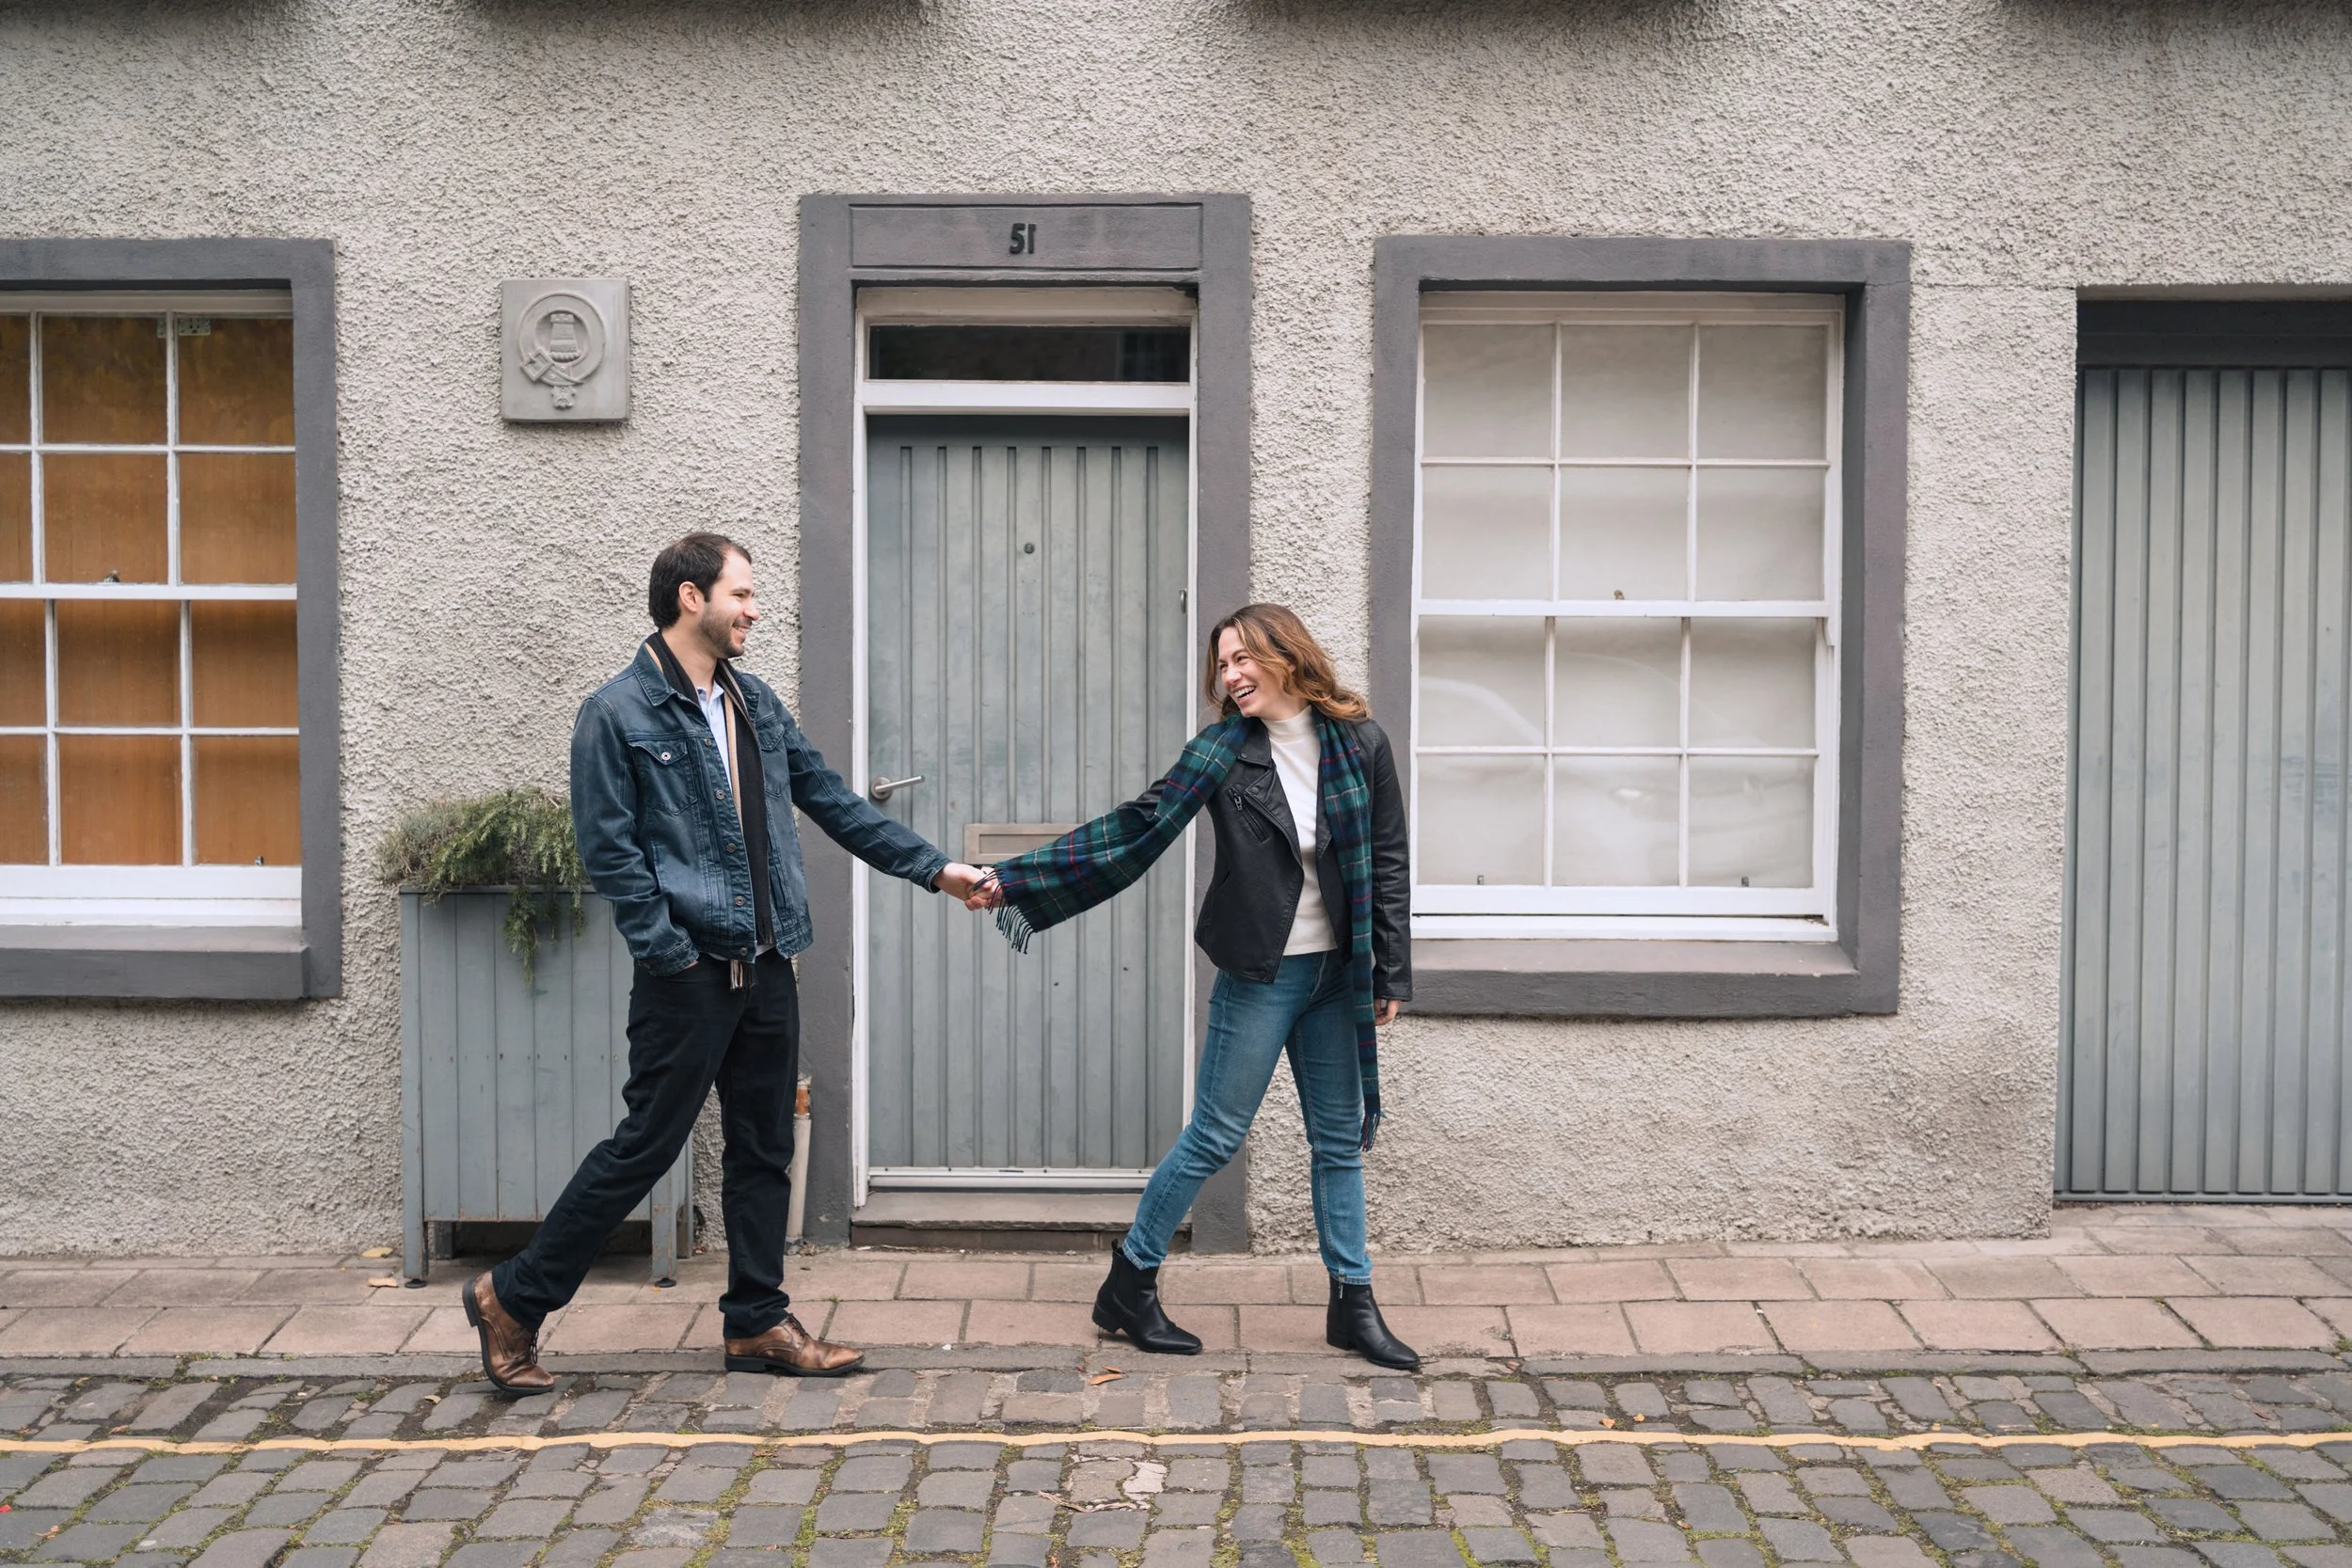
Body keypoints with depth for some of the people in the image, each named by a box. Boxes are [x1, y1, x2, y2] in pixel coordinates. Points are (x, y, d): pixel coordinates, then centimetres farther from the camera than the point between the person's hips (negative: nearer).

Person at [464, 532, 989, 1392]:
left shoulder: (756, 702, 12)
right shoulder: (618, 713, -9)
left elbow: (834, 803, 14)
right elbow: (610, 851, -13)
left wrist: (933, 868, 10)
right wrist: (674, 955, -16)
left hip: (766, 968, 7)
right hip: (688, 974, -7)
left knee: (764, 1149, 12)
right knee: (645, 1146, 0)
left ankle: (757, 1321, 24)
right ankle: (513, 1297, 17)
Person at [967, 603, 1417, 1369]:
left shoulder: (1360, 744, -1)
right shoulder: (1220, 751, -6)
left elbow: (1388, 862, 3)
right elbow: (1131, 830, -7)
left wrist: (1391, 972, 1)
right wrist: (1013, 880, -10)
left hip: (1337, 974, 3)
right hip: (1260, 974, -3)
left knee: (1341, 1138, 10)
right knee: (1215, 1135, 1)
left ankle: (1353, 1305, 23)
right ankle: (1130, 1283, 17)